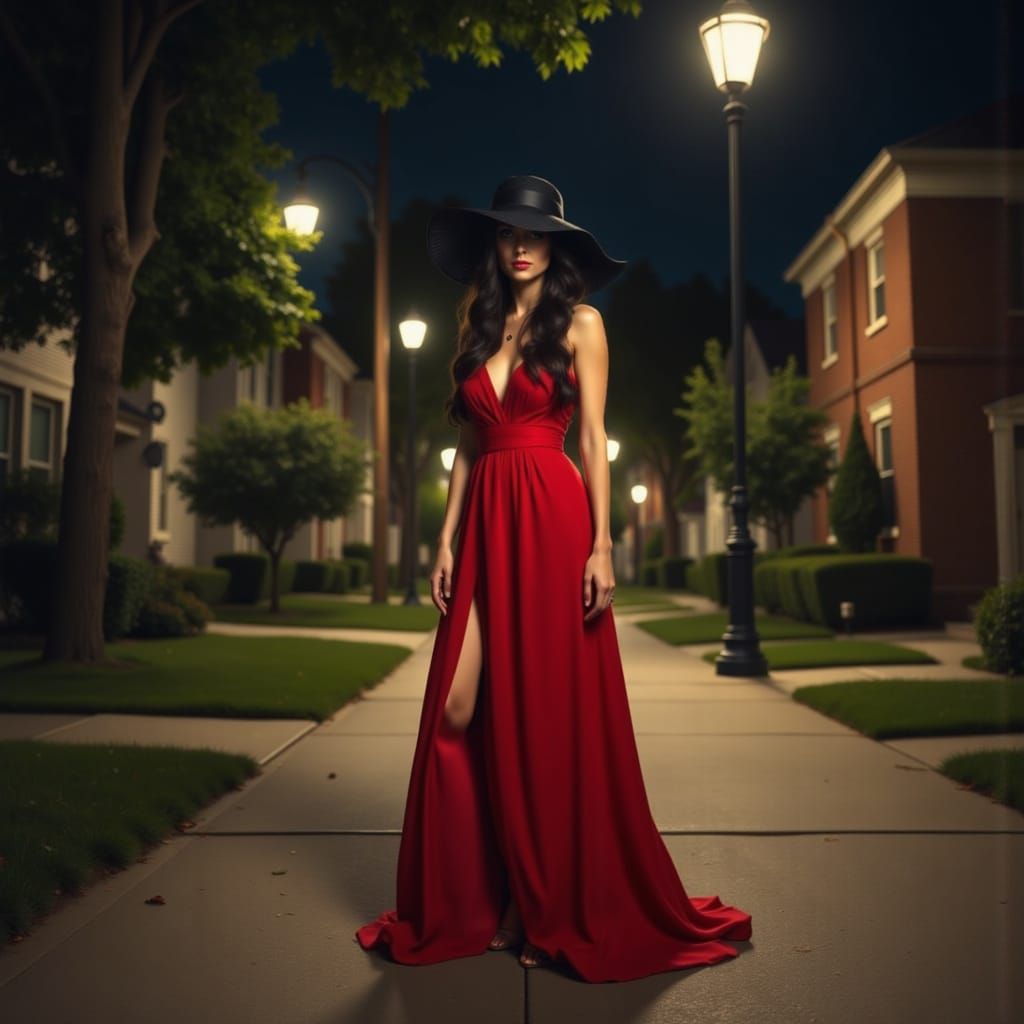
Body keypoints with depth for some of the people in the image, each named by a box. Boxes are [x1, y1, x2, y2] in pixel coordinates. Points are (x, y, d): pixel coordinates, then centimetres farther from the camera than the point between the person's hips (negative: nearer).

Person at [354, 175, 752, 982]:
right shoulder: (478, 327, 18)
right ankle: (472, 903, 15)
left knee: (550, 712, -1)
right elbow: (467, 446, 15)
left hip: (551, 521, -4)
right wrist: (448, 540, 7)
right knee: (462, 712, 0)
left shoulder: (579, 323, 5)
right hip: (486, 523, 5)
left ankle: (557, 910, 14)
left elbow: (595, 439, -1)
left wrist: (602, 544, -10)